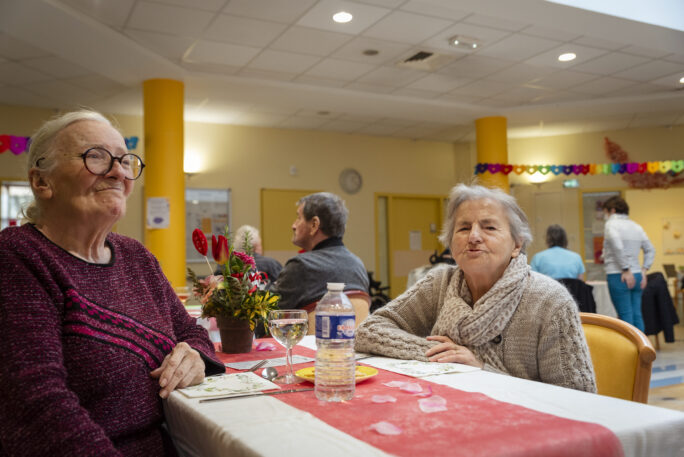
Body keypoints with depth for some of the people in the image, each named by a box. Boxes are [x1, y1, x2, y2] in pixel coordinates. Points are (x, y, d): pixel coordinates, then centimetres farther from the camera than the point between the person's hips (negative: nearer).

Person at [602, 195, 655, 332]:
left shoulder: (611, 224, -6)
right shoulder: (636, 226, 16)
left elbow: (618, 247, -20)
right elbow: (650, 250, 19)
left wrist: (626, 270, -16)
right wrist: (644, 270, 16)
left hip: (618, 276, -7)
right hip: (637, 275, 7)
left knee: (625, 315, -4)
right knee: (637, 314, 10)